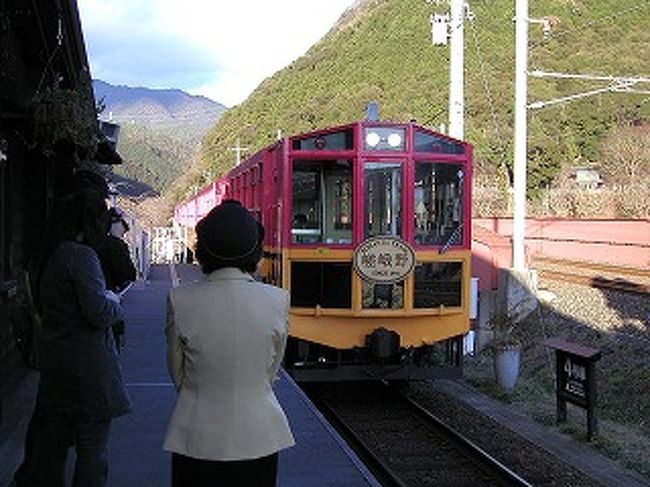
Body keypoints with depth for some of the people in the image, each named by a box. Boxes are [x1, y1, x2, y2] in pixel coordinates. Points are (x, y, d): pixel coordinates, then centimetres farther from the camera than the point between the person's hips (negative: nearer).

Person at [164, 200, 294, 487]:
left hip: (198, 440, 0)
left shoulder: (180, 300, -12)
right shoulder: (278, 300, -11)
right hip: (258, 439, 1)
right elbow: (271, 372, 2)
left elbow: (177, 374, 2)